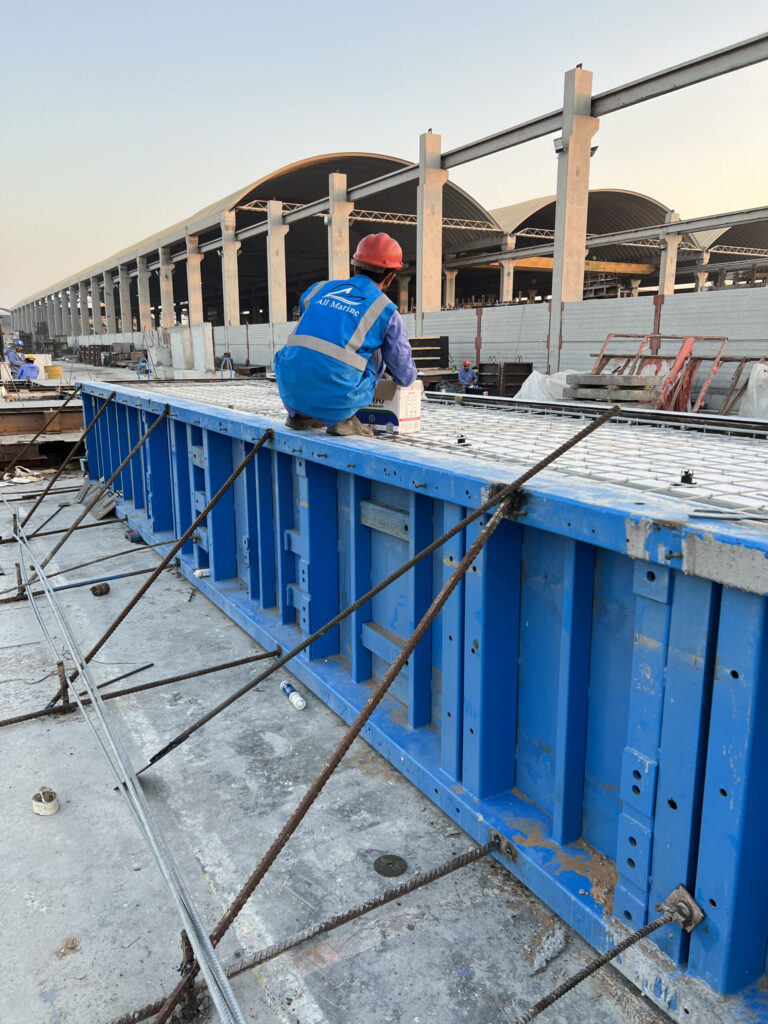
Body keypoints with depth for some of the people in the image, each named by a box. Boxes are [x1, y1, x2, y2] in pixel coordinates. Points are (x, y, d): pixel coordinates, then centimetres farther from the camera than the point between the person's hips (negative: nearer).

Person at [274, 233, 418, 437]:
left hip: (290, 391, 4)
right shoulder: (386, 312, 6)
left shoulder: (318, 290, 17)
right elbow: (405, 378, 13)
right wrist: (409, 374, 39)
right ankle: (342, 419, 11)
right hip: (335, 400, -3)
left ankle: (300, 414, 22)